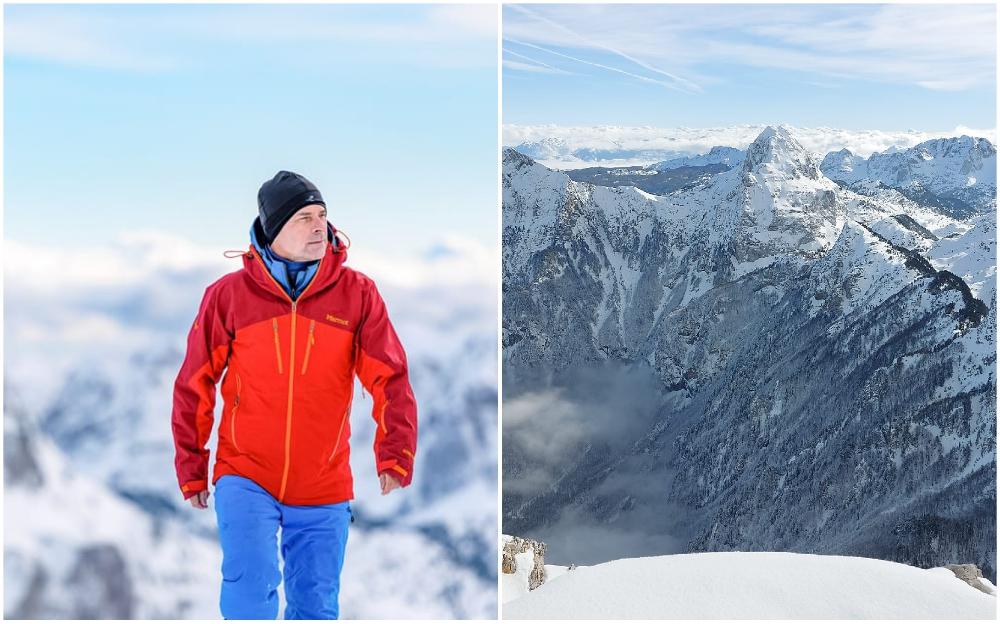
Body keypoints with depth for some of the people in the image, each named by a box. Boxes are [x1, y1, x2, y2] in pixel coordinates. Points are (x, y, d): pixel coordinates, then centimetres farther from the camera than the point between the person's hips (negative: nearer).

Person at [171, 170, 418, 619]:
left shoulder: (357, 293, -2)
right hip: (245, 477, -1)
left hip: (323, 486, 2)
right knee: (250, 590, -15)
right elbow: (194, 386, 2)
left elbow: (391, 379, -7)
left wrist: (394, 457, -19)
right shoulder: (228, 295, -4)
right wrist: (191, 469, 4)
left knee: (317, 606, 11)